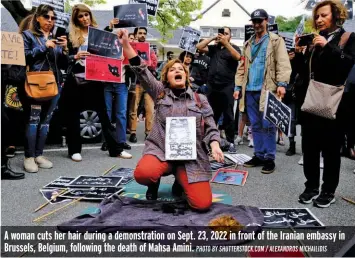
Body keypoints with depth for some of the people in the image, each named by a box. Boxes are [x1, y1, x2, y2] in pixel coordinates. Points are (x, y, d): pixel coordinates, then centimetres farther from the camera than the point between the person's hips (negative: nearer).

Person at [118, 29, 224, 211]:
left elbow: (210, 128, 7)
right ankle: (155, 182, 7)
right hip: (161, 150, -1)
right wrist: (125, 44, -15)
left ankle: (180, 179, 19)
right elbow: (141, 71, -4)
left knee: (202, 203, -15)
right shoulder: (160, 93, 8)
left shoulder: (200, 99, 11)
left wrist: (214, 145, -14)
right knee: (142, 174, -35)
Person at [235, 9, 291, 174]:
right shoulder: (248, 44, 20)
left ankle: (269, 158, 5)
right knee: (255, 125, 10)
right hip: (250, 90, 6)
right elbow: (242, 67, 18)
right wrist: (238, 87, 10)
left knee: (268, 125, -3)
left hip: (267, 89, -5)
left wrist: (282, 83, -20)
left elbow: (283, 63, -8)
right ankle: (259, 155, 18)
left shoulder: (276, 41, 3)